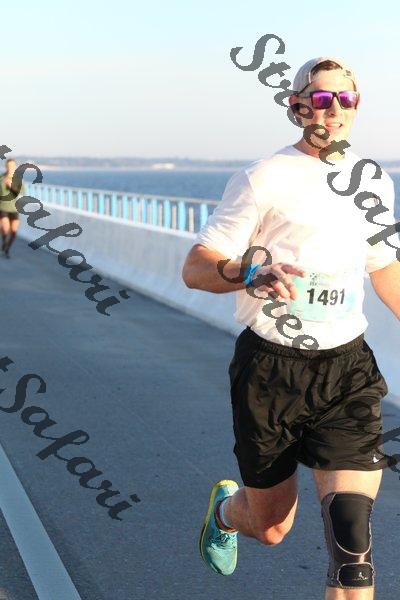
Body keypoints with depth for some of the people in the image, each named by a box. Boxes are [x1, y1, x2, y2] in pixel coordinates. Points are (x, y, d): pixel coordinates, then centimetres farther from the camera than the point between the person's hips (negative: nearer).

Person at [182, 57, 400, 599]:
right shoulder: (263, 179, -7)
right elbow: (195, 269, -11)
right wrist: (253, 272, -31)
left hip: (348, 370, 3)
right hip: (271, 370, -3)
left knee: (350, 529, -15)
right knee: (272, 527, 13)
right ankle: (225, 507, 49)